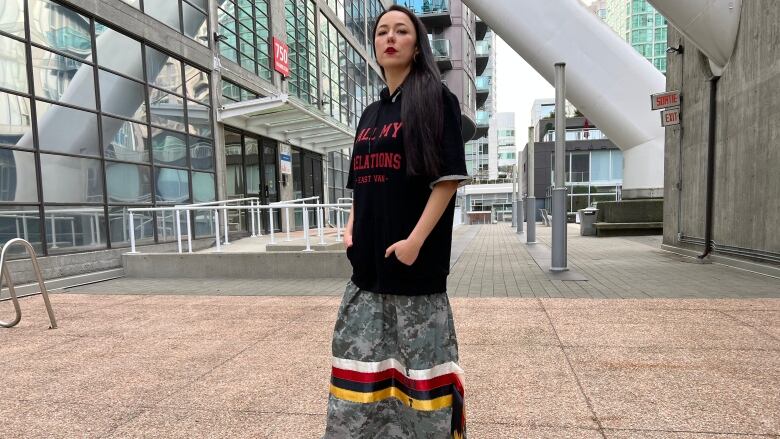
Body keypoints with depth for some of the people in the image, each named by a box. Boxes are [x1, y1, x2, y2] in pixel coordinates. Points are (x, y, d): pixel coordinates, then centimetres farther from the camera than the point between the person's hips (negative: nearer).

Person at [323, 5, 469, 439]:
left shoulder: (435, 97, -2)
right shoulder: (370, 114, 17)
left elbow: (450, 177, -11)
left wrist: (416, 239, -18)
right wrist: (352, 228, 5)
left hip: (414, 258, -6)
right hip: (368, 261, 7)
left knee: (420, 364, 4)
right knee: (364, 362, 14)